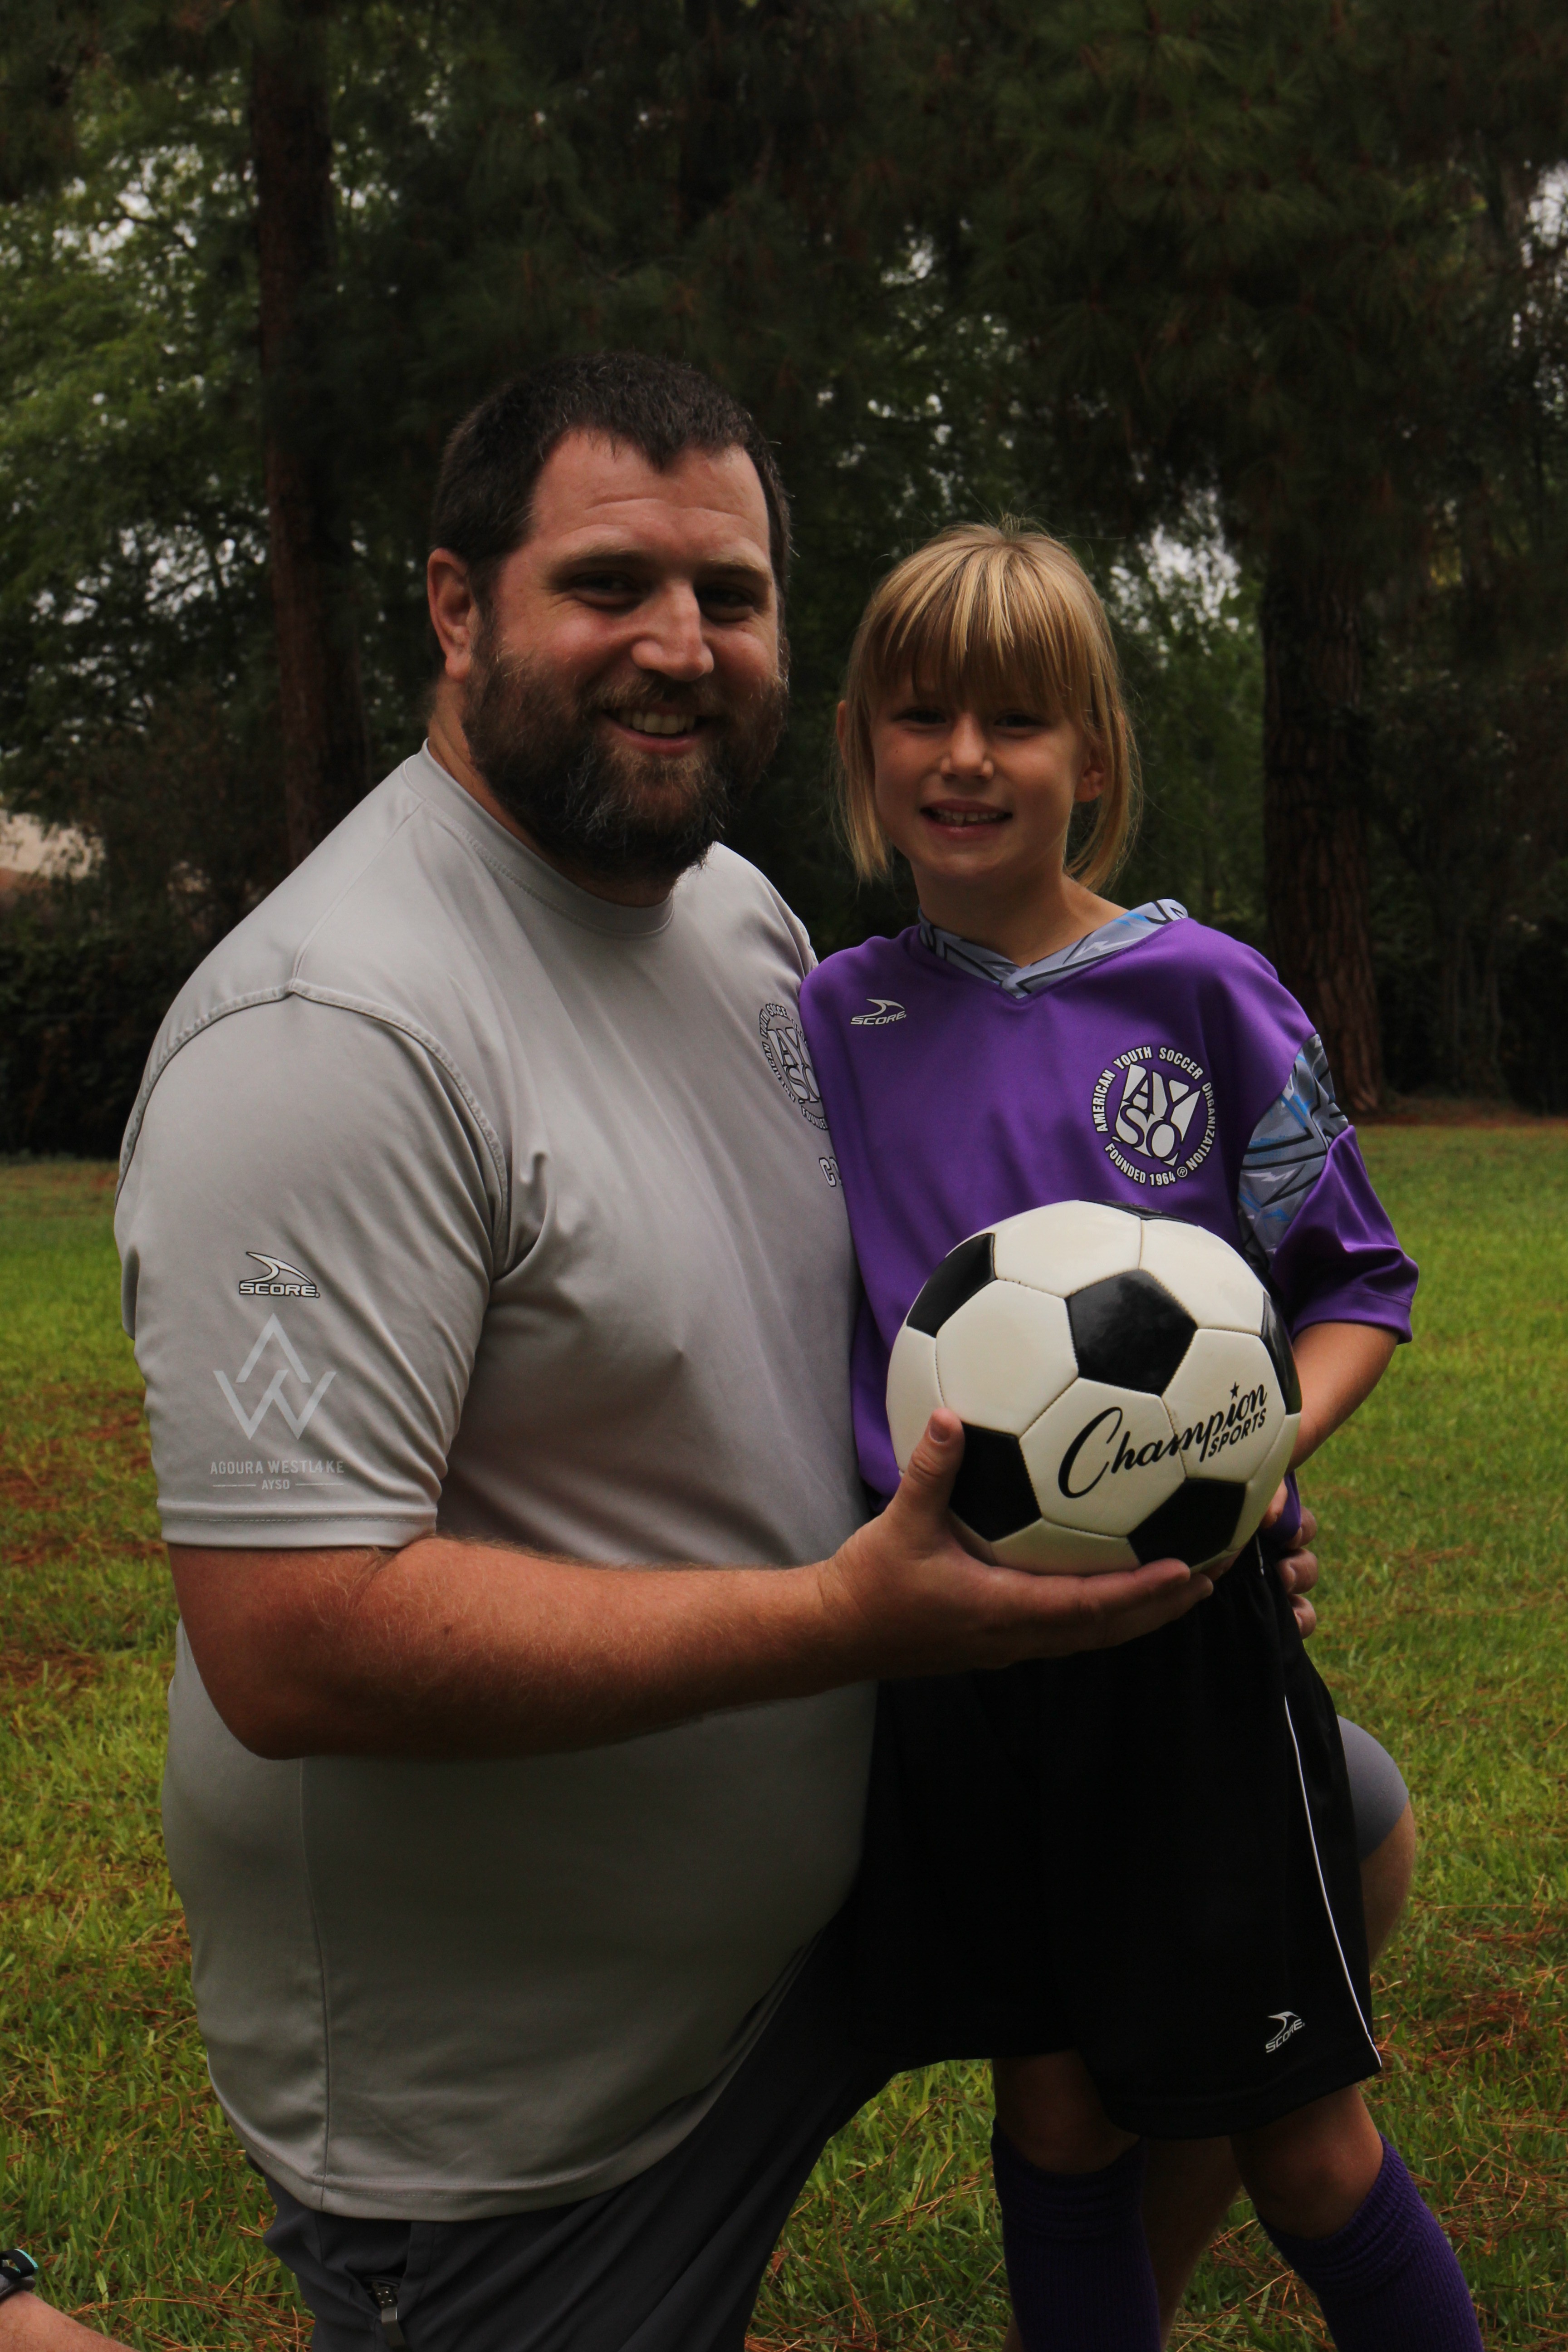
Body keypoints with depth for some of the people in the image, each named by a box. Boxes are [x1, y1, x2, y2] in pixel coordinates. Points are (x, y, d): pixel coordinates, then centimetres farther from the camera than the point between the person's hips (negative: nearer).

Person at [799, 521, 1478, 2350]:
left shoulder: (1200, 993, -4)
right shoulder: (831, 1020, 3)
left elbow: (1358, 1285, 1)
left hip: (1184, 1632, -2)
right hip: (947, 1642, 3)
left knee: (1305, 2148, 5)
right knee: (1053, 2120, 15)